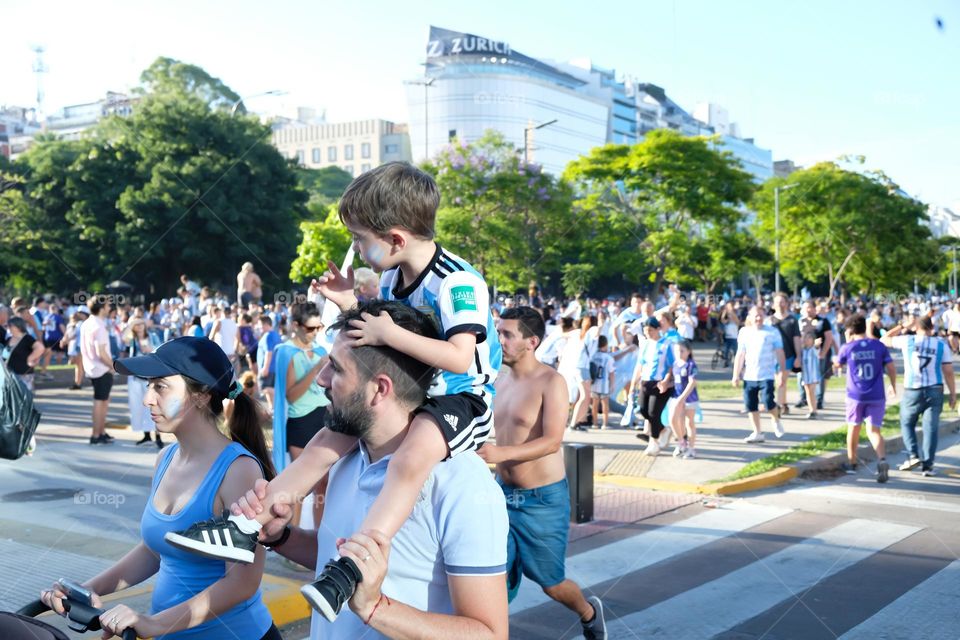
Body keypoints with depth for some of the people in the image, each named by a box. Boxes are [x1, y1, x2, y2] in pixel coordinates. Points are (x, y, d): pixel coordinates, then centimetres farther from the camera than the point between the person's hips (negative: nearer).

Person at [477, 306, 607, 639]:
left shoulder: (551, 381, -16)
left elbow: (552, 441, -26)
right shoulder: (501, 380, 3)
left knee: (551, 583, 11)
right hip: (503, 493, 5)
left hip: (543, 498, -5)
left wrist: (501, 453, -39)